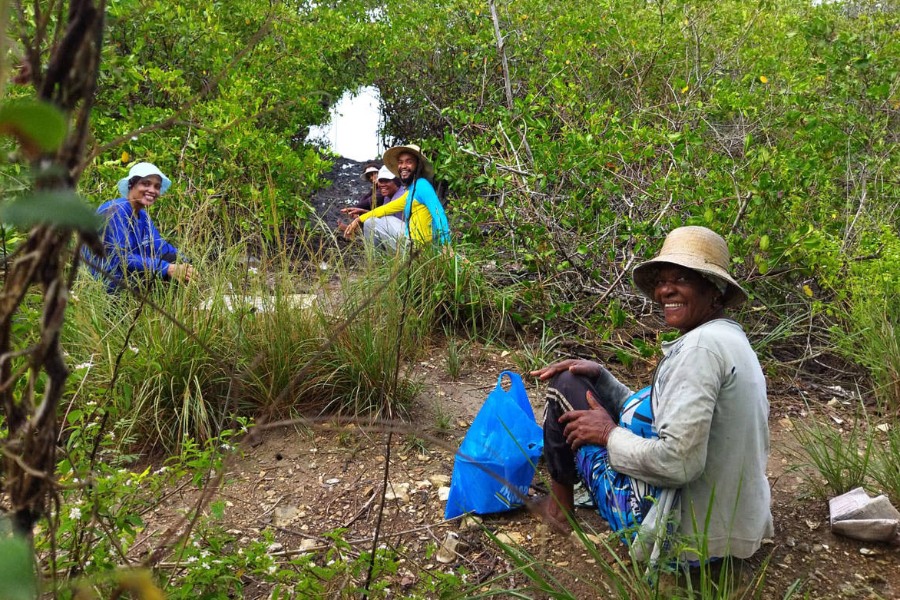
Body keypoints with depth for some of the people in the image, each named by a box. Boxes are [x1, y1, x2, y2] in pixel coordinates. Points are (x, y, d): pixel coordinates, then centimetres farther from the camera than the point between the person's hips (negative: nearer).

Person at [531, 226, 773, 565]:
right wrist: (599, 376, 5)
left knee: (566, 385, 2)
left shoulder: (701, 345, -22)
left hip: (681, 537, -10)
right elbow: (653, 412, 15)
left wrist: (609, 434, -13)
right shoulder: (731, 340, 11)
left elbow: (678, 462, -29)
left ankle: (560, 505, 21)